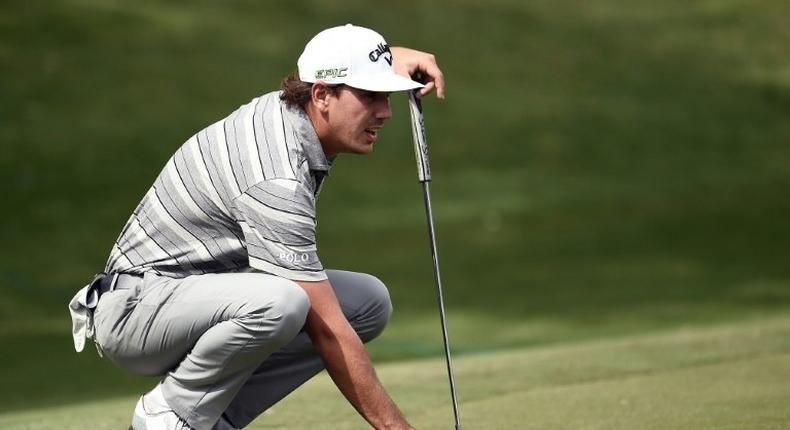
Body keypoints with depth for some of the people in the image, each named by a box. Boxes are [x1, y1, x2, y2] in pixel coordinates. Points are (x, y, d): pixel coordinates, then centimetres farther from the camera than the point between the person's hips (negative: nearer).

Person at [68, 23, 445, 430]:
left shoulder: (286, 105, -1)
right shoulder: (278, 183, -28)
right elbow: (326, 331, -29)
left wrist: (394, 56, 6)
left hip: (205, 296, 10)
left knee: (369, 301, -1)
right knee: (280, 303, -38)